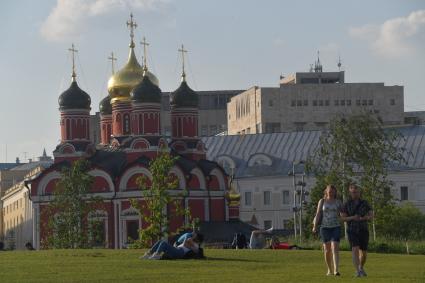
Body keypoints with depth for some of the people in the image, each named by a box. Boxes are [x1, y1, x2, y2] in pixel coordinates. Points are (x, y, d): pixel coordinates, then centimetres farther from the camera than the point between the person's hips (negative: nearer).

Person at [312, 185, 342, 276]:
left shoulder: (338, 202, 6)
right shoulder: (322, 201, 4)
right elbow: (318, 214, -1)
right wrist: (315, 226, -10)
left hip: (336, 227, -1)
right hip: (325, 227, 1)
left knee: (335, 248, -15)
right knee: (327, 250, 4)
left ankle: (336, 270, -24)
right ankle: (329, 270, 22)